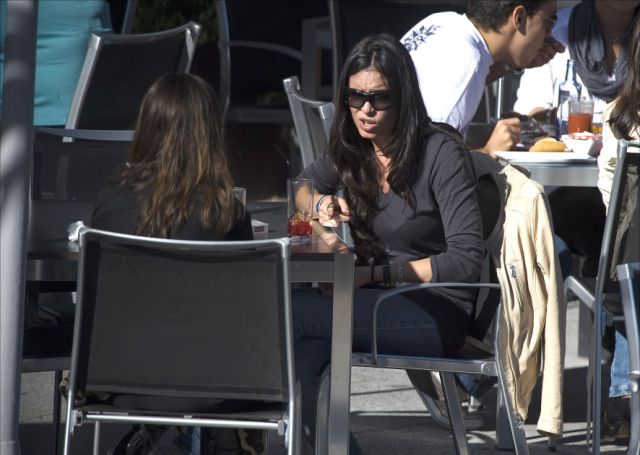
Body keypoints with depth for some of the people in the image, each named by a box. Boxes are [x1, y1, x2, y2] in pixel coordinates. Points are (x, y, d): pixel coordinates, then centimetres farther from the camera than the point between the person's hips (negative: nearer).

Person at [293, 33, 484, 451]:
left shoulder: (442, 154, -10)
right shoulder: (354, 148, 9)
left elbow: (466, 260, -15)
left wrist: (374, 273, -17)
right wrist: (322, 203, 2)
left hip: (437, 312, -6)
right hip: (377, 304, 6)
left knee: (289, 311, -26)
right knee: (304, 358, -30)